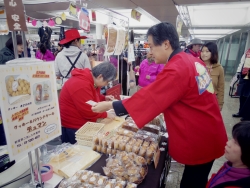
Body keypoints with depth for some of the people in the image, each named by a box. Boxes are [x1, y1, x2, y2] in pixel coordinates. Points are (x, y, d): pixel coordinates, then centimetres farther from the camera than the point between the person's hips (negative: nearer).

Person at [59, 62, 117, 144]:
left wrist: (104, 98, 3)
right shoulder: (81, 85, -30)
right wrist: (106, 115, -16)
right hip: (74, 127, -10)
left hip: (84, 124, 10)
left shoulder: (90, 79, 2)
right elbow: (89, 112, -28)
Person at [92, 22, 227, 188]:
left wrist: (110, 105, -14)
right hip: (208, 135, 9)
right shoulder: (193, 61, 4)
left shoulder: (175, 71, -26)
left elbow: (147, 98, -23)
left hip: (199, 141, -9)